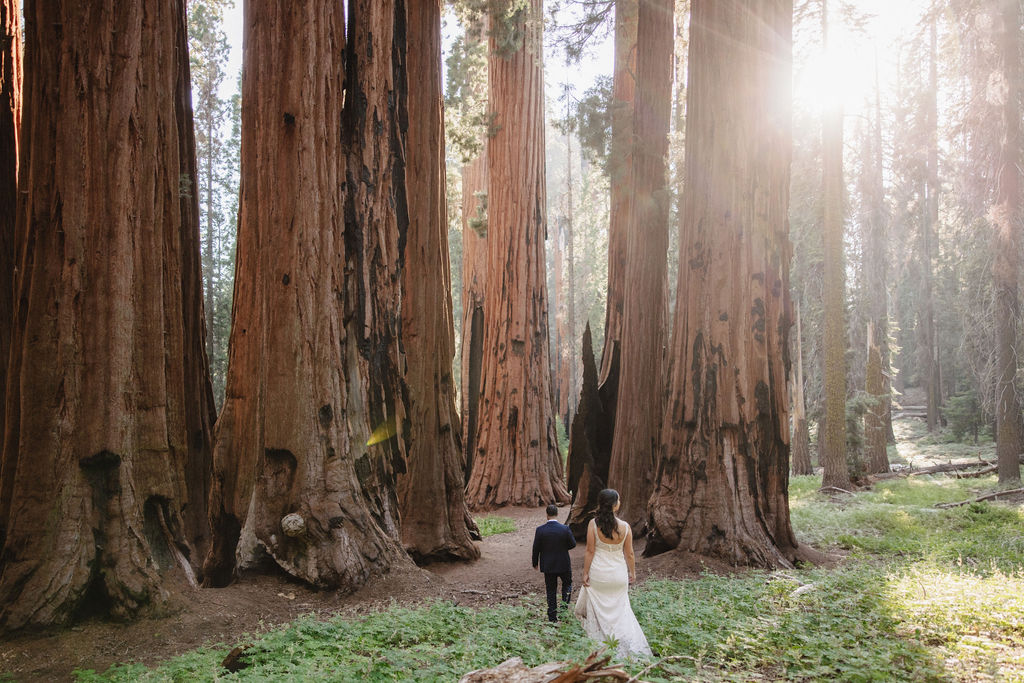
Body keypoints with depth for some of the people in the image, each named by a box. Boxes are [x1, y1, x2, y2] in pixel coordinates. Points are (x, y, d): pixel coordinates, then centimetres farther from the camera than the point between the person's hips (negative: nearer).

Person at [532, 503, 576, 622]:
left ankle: (552, 616, 13)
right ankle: (565, 604, 3)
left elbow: (536, 548, -6)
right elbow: (573, 544, -4)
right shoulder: (565, 529, -14)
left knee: (551, 590, 12)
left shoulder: (540, 530, -13)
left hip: (548, 565, 1)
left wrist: (535, 563, 8)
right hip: (563, 564, -1)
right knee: (567, 584, 23)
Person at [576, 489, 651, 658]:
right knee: (621, 610, 15)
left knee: (596, 608, 14)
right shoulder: (625, 527, -10)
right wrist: (632, 572, 14)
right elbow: (629, 554, -1)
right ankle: (633, 647, 10)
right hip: (618, 574, 1)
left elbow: (590, 551, -10)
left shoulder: (593, 524, -14)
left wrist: (585, 573, -1)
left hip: (598, 573, -1)